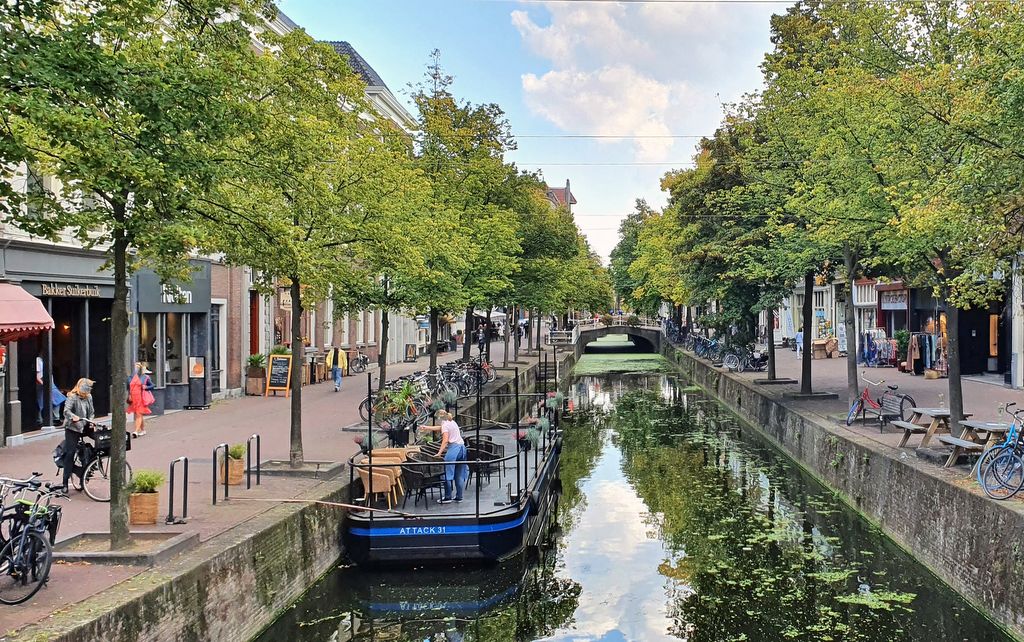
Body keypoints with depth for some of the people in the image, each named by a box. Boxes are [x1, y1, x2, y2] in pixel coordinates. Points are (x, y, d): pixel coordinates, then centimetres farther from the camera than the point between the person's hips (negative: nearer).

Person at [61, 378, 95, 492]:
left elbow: (91, 412, 18)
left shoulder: (89, 397, 10)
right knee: (70, 453, -9)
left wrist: (90, 421, 1)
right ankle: (65, 481, -7)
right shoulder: (72, 397, -10)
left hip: (83, 428, 6)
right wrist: (73, 416, -41)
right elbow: (66, 411, -22)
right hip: (72, 428, -6)